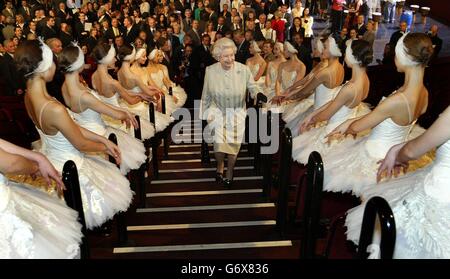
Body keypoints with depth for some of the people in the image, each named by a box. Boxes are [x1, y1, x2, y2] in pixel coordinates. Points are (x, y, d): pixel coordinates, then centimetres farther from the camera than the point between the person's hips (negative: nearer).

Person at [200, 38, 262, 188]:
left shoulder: (243, 69, -14)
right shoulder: (210, 71, -9)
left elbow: (253, 88, -4)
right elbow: (206, 96, 2)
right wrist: (204, 114, 7)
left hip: (237, 112, 1)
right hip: (218, 112, 0)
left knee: (234, 144, 5)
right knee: (219, 144, -11)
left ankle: (230, 172, 31)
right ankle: (220, 166, 24)